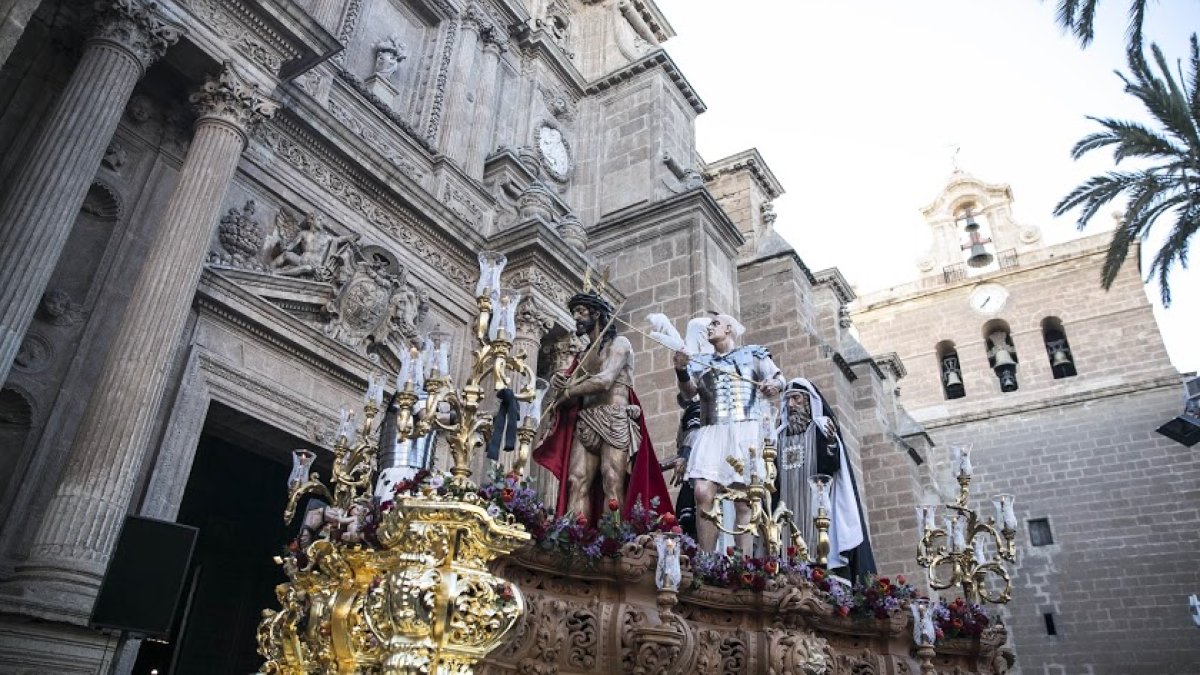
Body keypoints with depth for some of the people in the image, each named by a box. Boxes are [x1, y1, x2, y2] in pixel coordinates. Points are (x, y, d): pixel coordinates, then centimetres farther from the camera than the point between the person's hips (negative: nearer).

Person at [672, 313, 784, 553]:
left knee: (745, 502, -5)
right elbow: (688, 392, 8)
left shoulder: (753, 353, 15)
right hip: (711, 432, 2)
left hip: (745, 431, -2)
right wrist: (681, 371, -13)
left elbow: (779, 378, 5)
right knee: (703, 494, -15)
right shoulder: (701, 361, 22)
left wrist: (773, 385, -20)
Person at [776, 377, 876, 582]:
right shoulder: (781, 435, 19)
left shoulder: (821, 428, 4)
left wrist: (830, 444, -28)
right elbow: (775, 478, 20)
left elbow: (831, 466, -11)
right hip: (789, 512, 4)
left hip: (819, 507, -4)